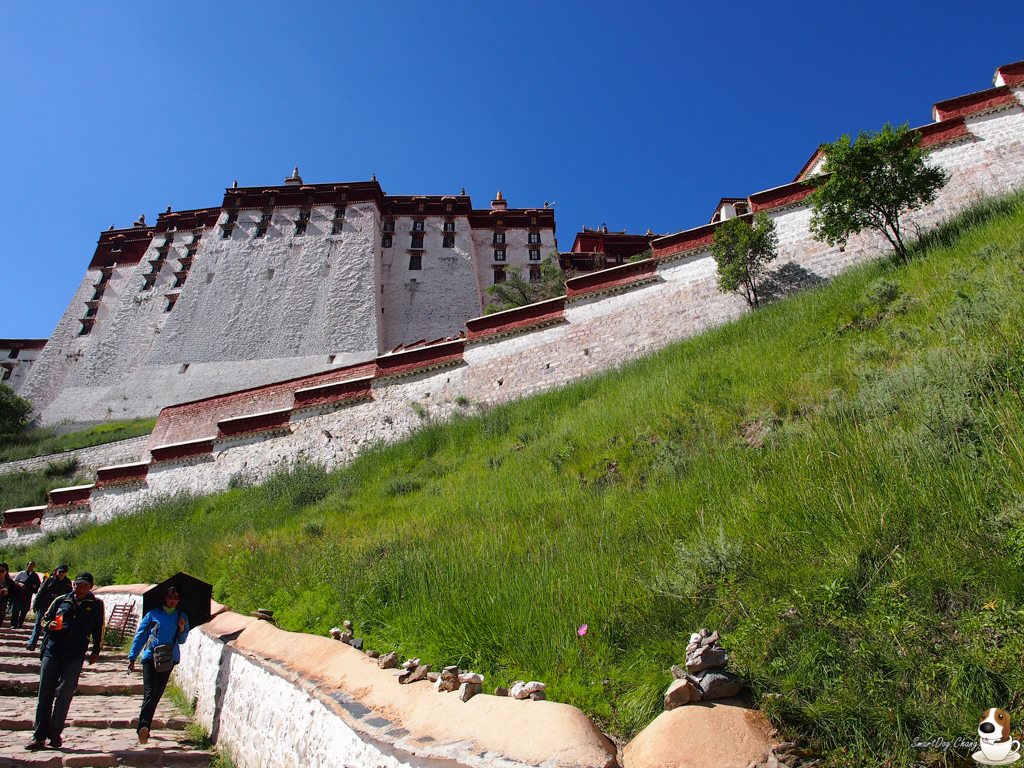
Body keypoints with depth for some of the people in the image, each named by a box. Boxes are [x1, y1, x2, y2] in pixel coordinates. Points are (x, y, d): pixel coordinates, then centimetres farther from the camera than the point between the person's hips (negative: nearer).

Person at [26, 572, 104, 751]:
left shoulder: (96, 605, 5)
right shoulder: (61, 600, 9)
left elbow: (98, 629, 11)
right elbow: (44, 619, 15)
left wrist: (96, 651, 9)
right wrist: (49, 625, -8)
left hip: (75, 657, -2)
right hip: (52, 652, 2)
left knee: (64, 695, -7)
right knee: (45, 695, 6)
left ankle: (55, 733, 8)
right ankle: (39, 736, 15)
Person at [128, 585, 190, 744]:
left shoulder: (181, 618, 10)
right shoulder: (153, 614, 3)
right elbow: (140, 635, 6)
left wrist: (182, 629, -7)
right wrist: (132, 657, 4)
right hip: (150, 657, -3)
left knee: (157, 695, 8)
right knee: (150, 693, -16)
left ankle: (144, 728, 20)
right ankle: (143, 726, -24)